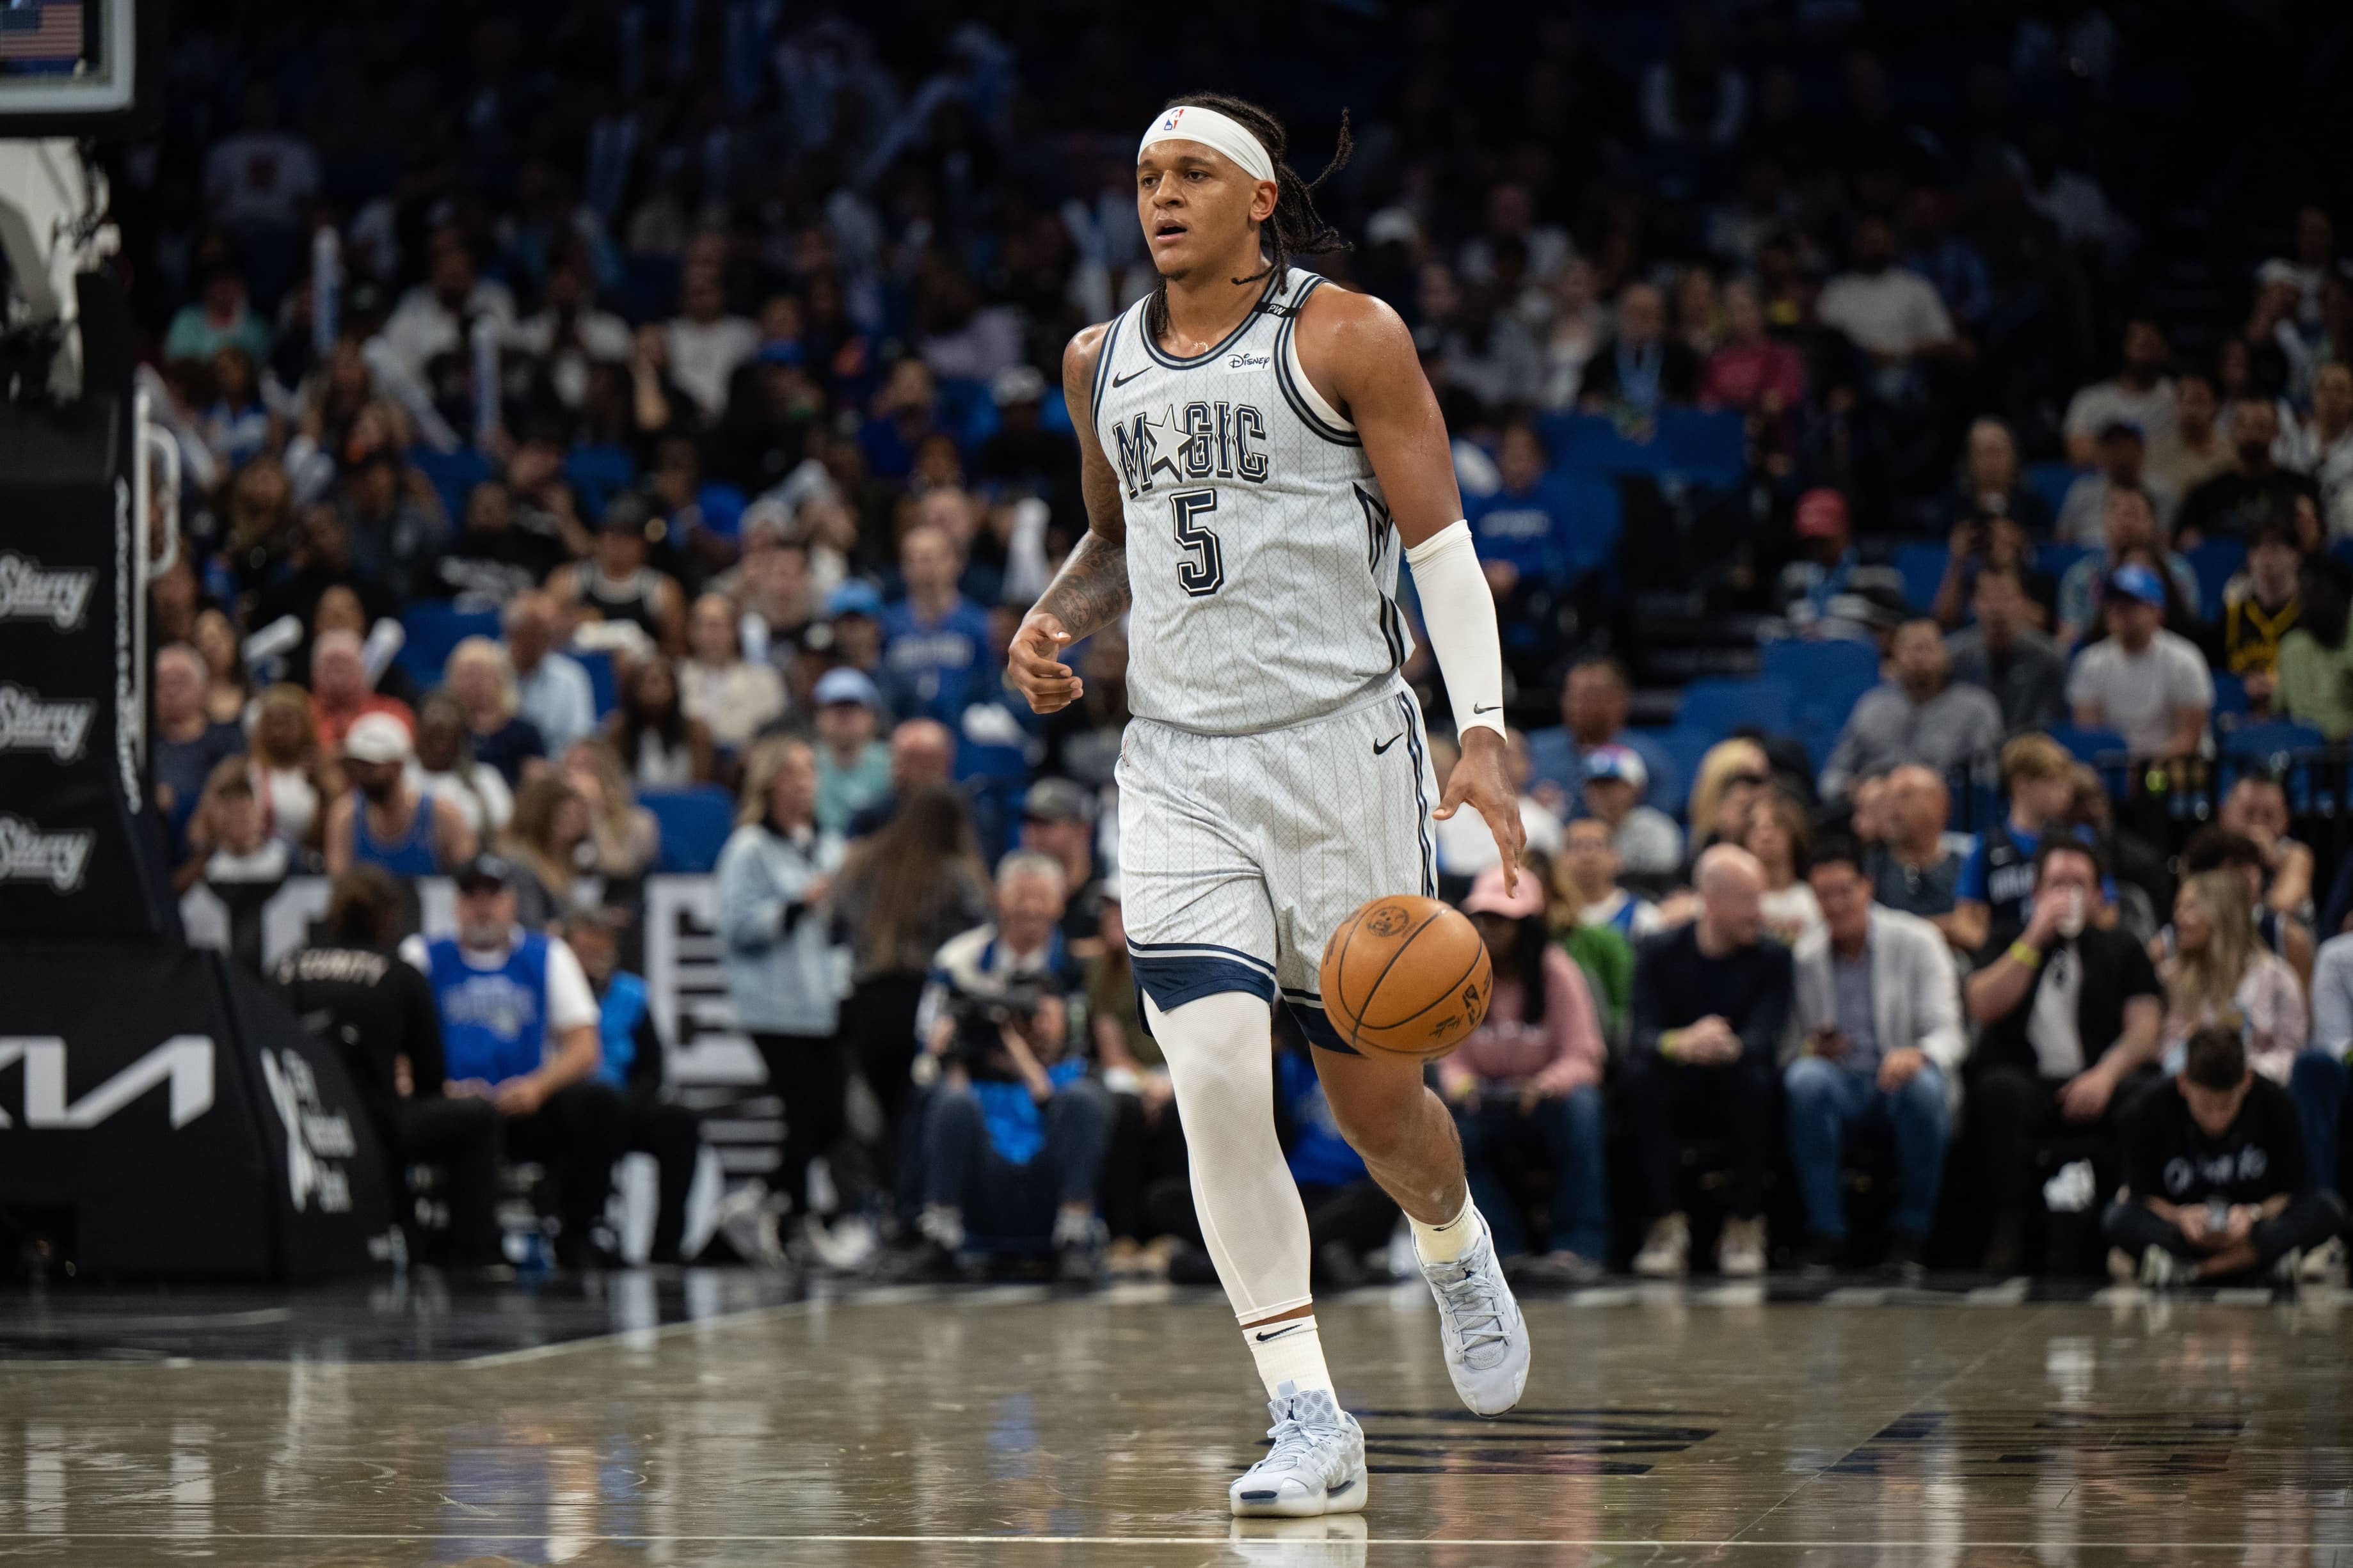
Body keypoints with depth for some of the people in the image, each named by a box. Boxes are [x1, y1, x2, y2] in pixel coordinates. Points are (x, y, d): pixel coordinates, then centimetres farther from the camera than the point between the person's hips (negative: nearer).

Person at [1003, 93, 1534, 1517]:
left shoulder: (1345, 337, -4)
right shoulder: (1103, 364, 11)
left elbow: (1442, 542, -5)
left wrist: (1484, 731, -15)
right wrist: (1058, 615, 5)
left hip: (1344, 746, -3)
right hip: (1181, 762, 3)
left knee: (1374, 1096, 6)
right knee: (1217, 1077, -15)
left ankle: (1458, 1250, 43)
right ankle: (1312, 1426, -12)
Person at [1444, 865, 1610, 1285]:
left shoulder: (1557, 973, -7)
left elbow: (1583, 1058, -10)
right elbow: (1452, 1058, 2)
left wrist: (1545, 1085, -31)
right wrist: (1460, 1083, -23)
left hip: (1545, 1108, -2)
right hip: (1489, 1115, 2)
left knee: (1580, 1104, -35)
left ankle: (1580, 1246, -31)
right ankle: (1505, 1248, -26)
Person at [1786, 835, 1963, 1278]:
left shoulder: (1917, 941, -1)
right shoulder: (1805, 958, 6)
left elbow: (1948, 1033, -9)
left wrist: (1918, 1054, -33)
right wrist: (1810, 1049, -16)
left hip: (1901, 1080, -1)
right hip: (1841, 1084, 1)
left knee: (1924, 1086, -38)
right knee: (1806, 1078, -34)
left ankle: (1907, 1239, -22)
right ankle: (1825, 1237, -28)